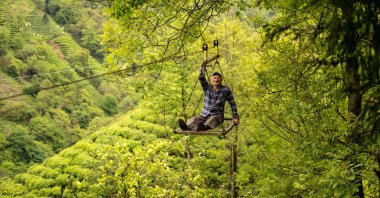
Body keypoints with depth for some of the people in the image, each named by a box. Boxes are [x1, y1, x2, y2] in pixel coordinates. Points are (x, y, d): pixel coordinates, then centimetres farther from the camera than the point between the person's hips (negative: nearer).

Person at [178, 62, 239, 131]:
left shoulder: (225, 90, 2)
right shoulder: (207, 88, 10)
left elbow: (232, 104, 6)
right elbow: (201, 78, -2)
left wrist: (235, 117, 2)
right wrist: (203, 66, -6)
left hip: (217, 116, -3)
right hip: (204, 115, 3)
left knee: (213, 119, -39)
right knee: (195, 119, -30)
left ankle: (205, 127, -73)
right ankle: (187, 126, -63)